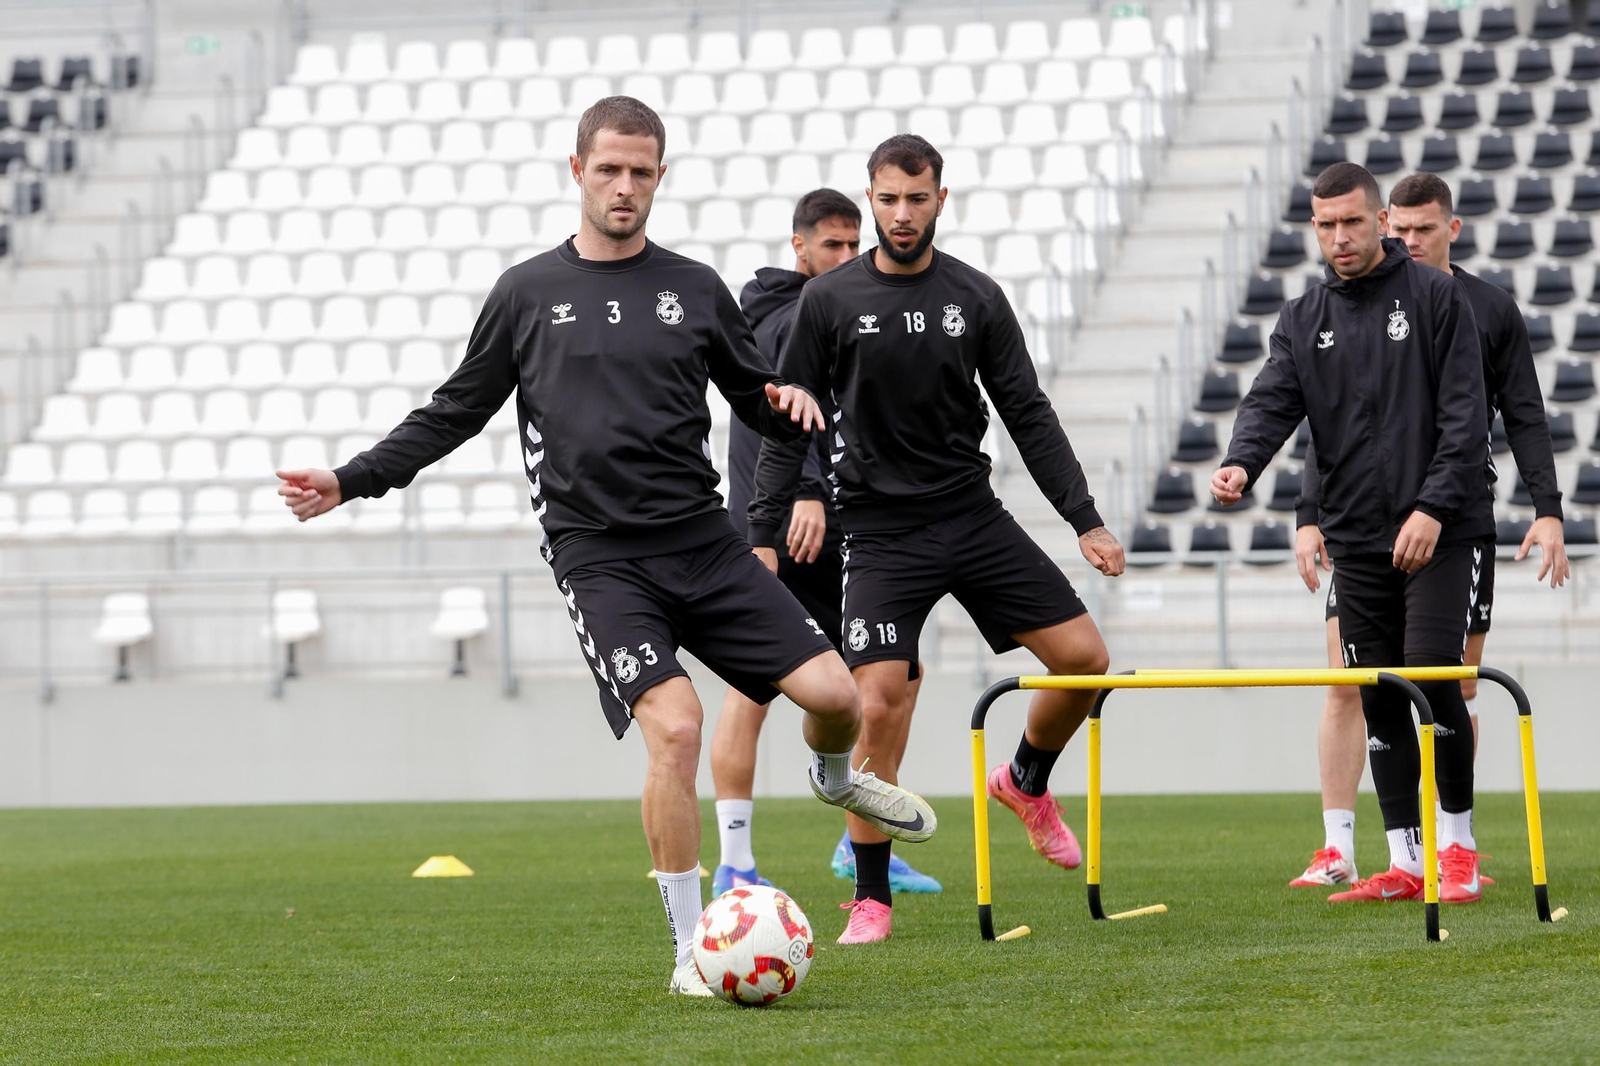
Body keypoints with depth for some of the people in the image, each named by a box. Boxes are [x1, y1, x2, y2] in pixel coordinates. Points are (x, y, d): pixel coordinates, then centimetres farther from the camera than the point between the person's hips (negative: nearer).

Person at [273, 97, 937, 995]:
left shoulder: (694, 289, 11)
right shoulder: (528, 295, 7)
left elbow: (757, 398, 16)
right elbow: (456, 413, 13)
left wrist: (789, 405, -8)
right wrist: (351, 481, 6)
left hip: (702, 540, 3)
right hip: (599, 556, -2)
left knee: (834, 694, -8)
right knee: (674, 726, -23)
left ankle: (836, 777, 32)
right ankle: (692, 948, -10)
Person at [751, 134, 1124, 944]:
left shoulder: (976, 298, 3)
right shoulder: (829, 301, -3)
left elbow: (1028, 416, 7)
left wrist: (1086, 520, 1)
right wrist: (762, 535, -7)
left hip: (974, 514, 3)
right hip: (882, 534, -3)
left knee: (1084, 657, -3)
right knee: (880, 705, -15)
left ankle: (1027, 784, 27)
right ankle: (870, 900, -2)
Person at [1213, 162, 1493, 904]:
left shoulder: (1435, 298, -1)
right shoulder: (1304, 320, 11)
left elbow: (1466, 416, -5)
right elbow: (1273, 401, -2)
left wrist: (1433, 508, -14)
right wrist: (1241, 464, -23)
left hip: (1443, 530, -4)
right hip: (1357, 539, 4)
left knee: (1432, 672, -15)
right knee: (1378, 697, 4)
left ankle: (1459, 846, -1)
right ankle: (1403, 863, 9)